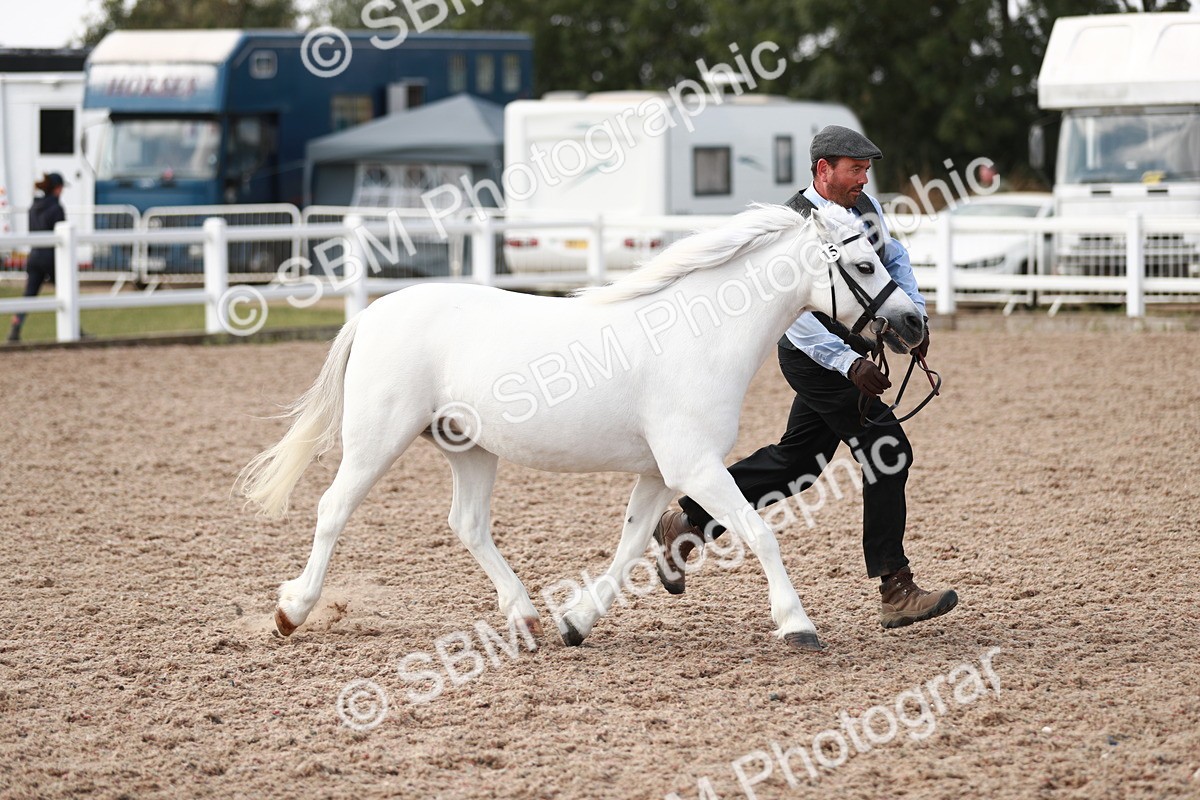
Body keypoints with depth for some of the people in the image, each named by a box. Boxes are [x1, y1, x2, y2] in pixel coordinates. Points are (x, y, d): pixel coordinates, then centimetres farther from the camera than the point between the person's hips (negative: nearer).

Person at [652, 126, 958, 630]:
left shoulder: (865, 206, 4)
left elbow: (895, 259, 21)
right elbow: (797, 316, -27)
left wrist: (914, 313, 4)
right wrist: (849, 364, -35)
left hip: (844, 356, 9)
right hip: (817, 359, -9)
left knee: (796, 461, 16)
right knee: (888, 453, -13)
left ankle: (688, 524, 28)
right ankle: (895, 593, -9)